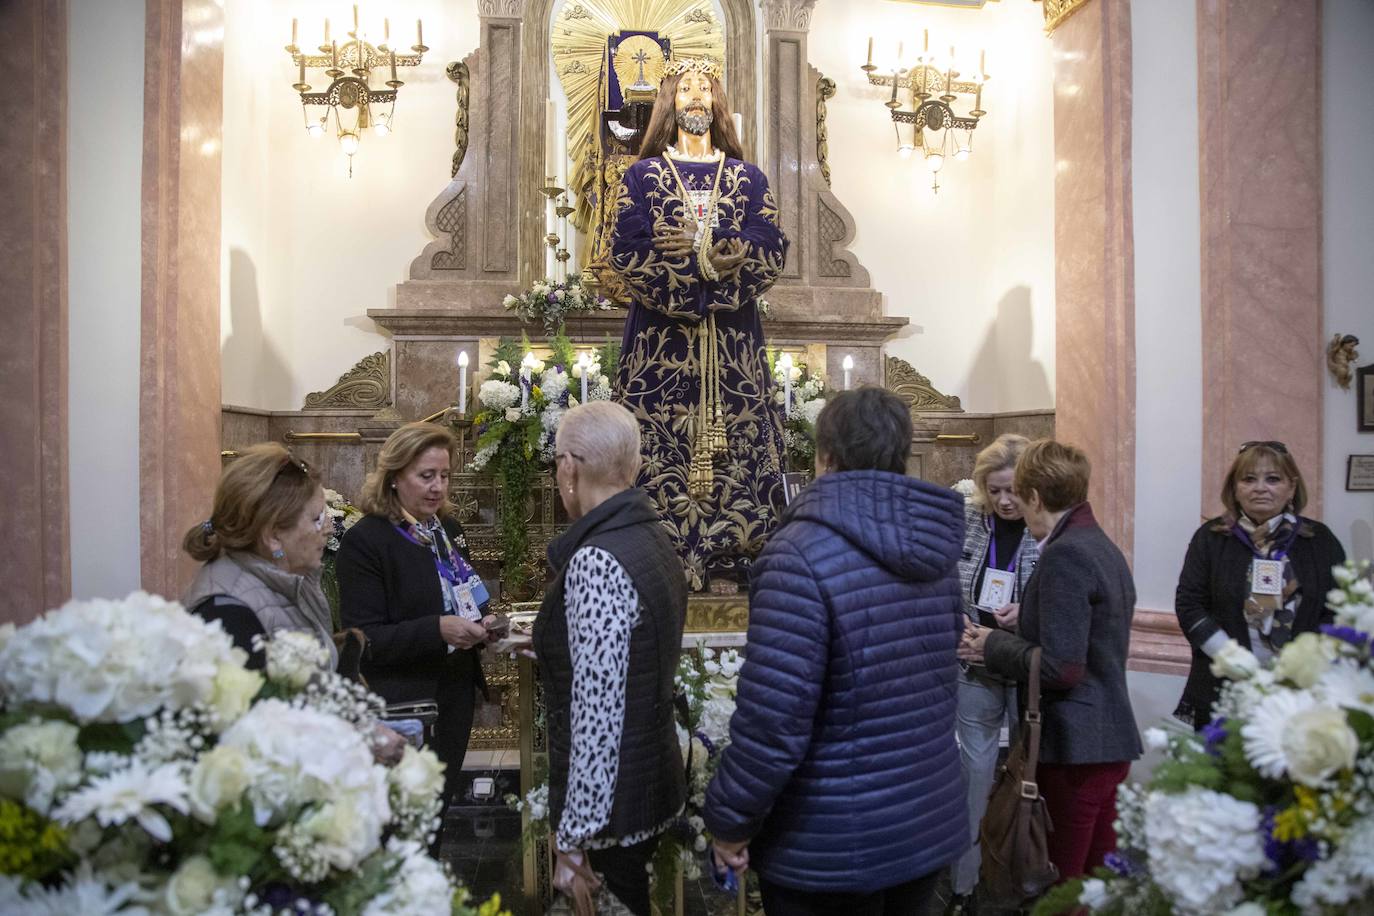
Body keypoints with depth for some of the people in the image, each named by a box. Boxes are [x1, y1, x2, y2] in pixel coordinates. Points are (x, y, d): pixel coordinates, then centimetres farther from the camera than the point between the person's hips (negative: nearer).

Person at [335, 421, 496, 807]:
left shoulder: (448, 528, 8)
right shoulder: (364, 541, -13)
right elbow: (363, 639, -16)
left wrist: (479, 626, -2)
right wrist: (437, 630, -28)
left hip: (455, 699, 7)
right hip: (403, 708, -6)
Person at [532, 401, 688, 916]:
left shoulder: (597, 562, -25)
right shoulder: (653, 539, 4)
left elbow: (597, 717, -26)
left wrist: (572, 843, -19)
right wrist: (550, 649, 28)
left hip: (610, 811, -9)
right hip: (651, 783, 9)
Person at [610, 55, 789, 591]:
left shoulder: (746, 177, 14)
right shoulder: (644, 174, 10)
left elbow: (772, 249, 0)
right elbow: (626, 249, -5)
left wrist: (690, 245, -13)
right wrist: (713, 252, -12)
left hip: (731, 334, 2)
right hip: (661, 330, -1)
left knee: (734, 434, 0)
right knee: (660, 440, -5)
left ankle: (731, 555, 6)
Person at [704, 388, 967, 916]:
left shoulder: (801, 554, -22)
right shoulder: (935, 548, 1)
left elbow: (771, 718, -25)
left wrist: (729, 819, -12)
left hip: (830, 848, -6)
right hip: (931, 827, 7)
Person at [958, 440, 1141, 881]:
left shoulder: (1064, 555, -18)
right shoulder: (1104, 547, 12)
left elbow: (1060, 668, -23)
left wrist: (992, 647, -9)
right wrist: (1010, 636, 11)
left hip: (1074, 747, -9)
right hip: (1111, 741, 10)